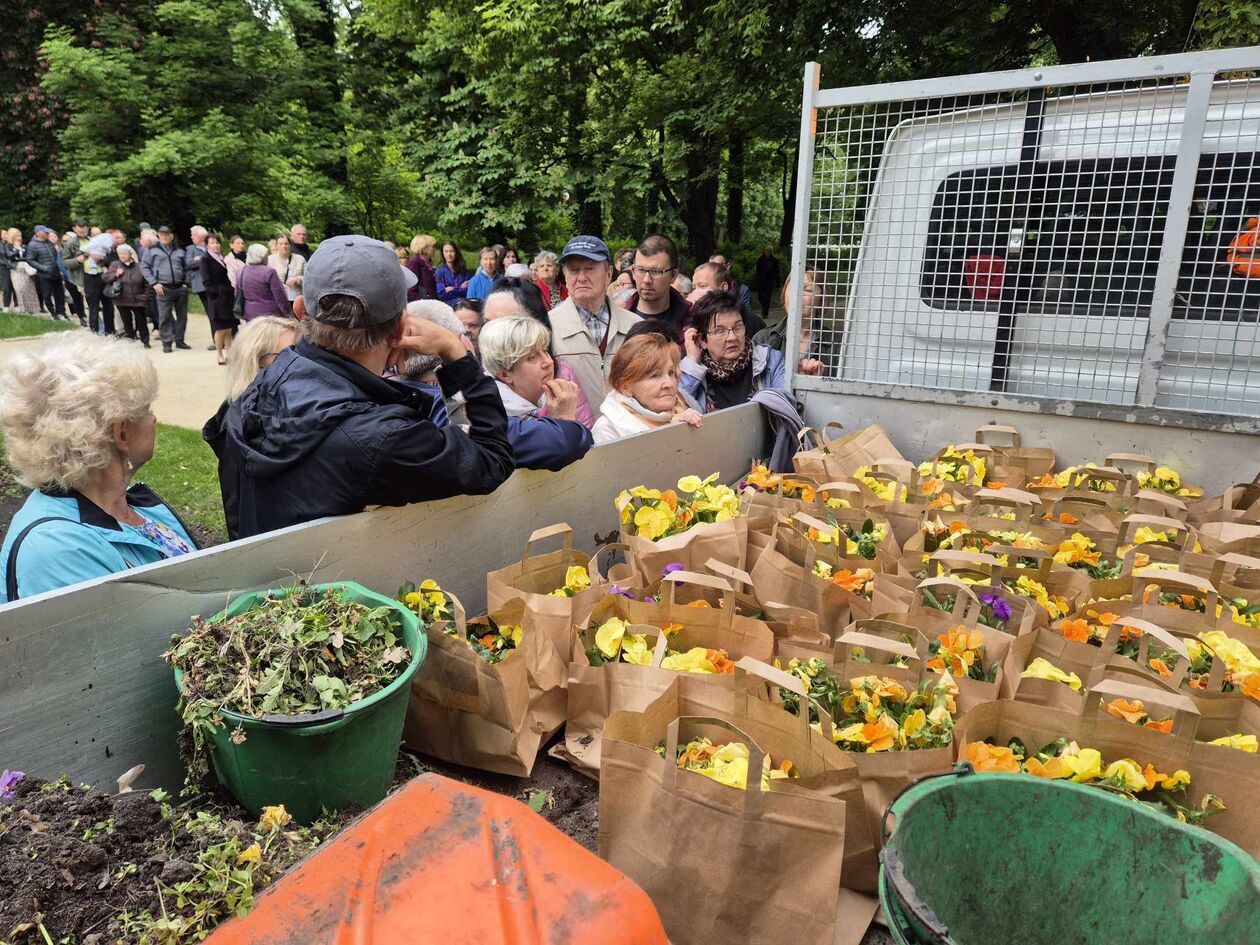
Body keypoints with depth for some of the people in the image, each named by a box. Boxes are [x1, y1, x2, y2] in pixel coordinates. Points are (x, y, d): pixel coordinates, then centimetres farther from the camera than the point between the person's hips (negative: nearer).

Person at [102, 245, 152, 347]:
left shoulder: (138, 266, -3)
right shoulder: (114, 265, 1)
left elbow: (146, 283, 1)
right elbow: (104, 277, 2)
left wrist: (146, 295, -3)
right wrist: (115, 274, -14)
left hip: (138, 299, -1)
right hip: (122, 300, 2)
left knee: (141, 320, 4)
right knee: (126, 320, 9)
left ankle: (145, 340, 12)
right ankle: (131, 338, 18)